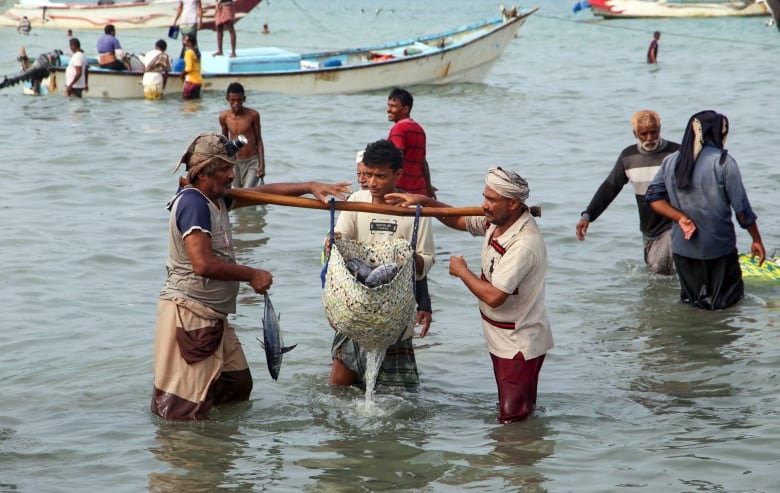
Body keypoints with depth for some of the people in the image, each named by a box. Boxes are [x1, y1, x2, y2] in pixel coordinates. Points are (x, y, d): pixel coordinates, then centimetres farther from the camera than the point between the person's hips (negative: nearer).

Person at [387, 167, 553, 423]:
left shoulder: (524, 244, -29)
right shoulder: (495, 220, 0)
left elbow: (493, 296, -30)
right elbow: (459, 220, 20)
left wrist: (461, 271, -14)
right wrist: (424, 201, 7)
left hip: (520, 344, -10)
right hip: (501, 340, 10)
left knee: (513, 419, -12)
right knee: (506, 410, 17)